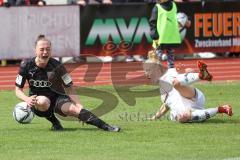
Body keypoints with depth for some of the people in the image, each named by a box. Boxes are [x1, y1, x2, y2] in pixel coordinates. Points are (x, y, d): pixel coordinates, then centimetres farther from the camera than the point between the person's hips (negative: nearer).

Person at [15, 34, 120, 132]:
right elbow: (18, 89, -2)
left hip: (57, 97, 0)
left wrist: (79, 105, -20)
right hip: (36, 101, 0)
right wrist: (27, 99, -24)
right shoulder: (26, 66, -10)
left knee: (73, 109, -30)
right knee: (43, 101, -38)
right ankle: (54, 122, -10)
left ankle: (106, 126, -35)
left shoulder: (56, 66, -11)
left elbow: (69, 88, -7)